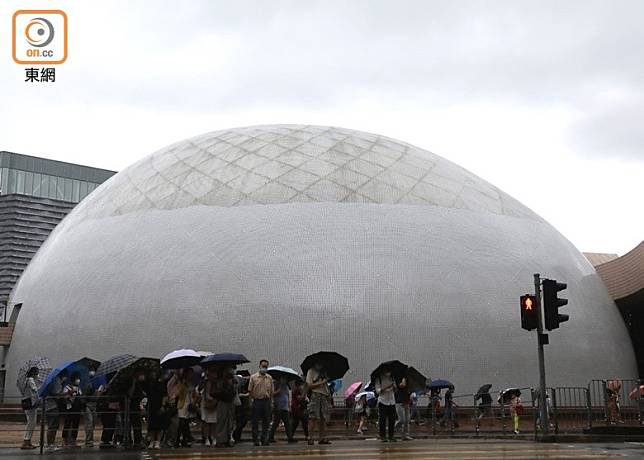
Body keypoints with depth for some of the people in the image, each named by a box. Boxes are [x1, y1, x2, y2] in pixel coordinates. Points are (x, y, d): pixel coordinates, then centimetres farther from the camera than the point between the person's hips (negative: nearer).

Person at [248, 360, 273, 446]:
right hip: (257, 401, -3)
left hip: (266, 401, 3)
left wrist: (269, 400, 9)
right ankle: (255, 440, 5)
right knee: (255, 421, -1)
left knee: (266, 422, 4)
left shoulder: (269, 378, 10)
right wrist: (254, 398, -1)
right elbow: (250, 390, 4)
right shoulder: (253, 377, 2)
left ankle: (264, 439, 10)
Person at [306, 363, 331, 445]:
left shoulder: (323, 372, 22)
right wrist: (321, 383, -11)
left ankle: (322, 438, 2)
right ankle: (310, 438, -12)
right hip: (315, 395, -6)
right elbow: (309, 386, -7)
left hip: (324, 396, 6)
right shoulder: (311, 372, 2)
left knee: (323, 419, 1)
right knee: (314, 418, -12)